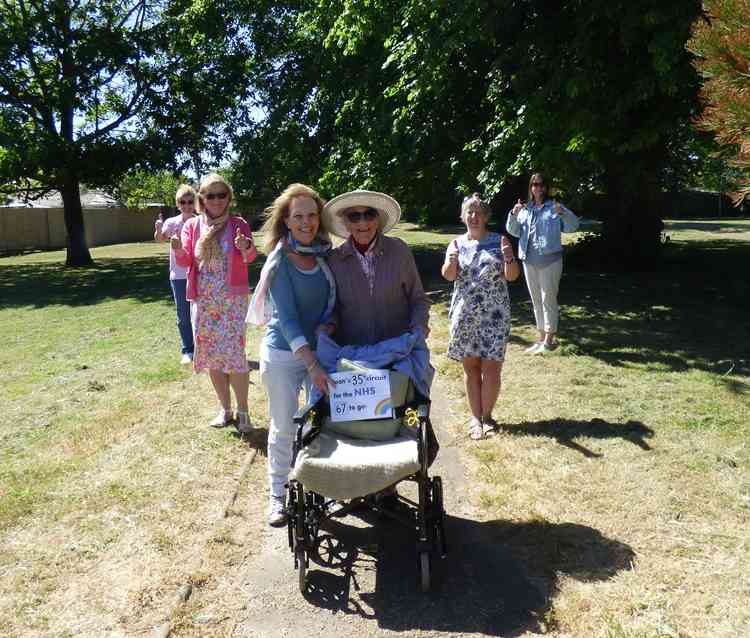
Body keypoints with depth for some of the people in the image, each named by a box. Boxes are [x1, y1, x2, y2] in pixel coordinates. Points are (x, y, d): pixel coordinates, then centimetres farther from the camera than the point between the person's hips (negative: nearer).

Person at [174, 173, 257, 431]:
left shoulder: (238, 224, -1)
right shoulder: (192, 225, 7)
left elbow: (250, 257, -13)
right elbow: (185, 261, 1)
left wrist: (246, 248, -37)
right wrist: (178, 249, -21)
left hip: (233, 298, -3)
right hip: (202, 299, 4)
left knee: (233, 353, -9)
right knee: (210, 354, 8)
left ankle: (242, 411, 5)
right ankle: (225, 409, 22)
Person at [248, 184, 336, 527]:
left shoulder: (325, 254, -1)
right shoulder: (280, 260, -15)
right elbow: (286, 317, -21)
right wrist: (312, 364, -27)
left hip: (320, 349, 5)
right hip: (283, 354, -4)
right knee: (283, 427, 7)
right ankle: (277, 493, 26)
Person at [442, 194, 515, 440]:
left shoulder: (499, 241, 3)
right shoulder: (457, 243, 7)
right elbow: (448, 275, -6)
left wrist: (509, 260, -23)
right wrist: (451, 262, -28)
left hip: (494, 314, -1)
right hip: (464, 314, 1)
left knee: (491, 368, -2)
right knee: (470, 366, 7)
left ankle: (487, 416, 16)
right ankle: (475, 417, 18)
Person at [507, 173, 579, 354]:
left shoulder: (554, 207, 0)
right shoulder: (525, 209, 12)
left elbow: (573, 226, -9)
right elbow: (514, 231, 6)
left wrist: (563, 213, -29)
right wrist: (513, 214, -11)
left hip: (550, 260, -5)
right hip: (529, 261, 5)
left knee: (548, 299, -4)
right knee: (536, 300, 13)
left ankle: (549, 339, 3)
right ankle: (542, 337, 24)